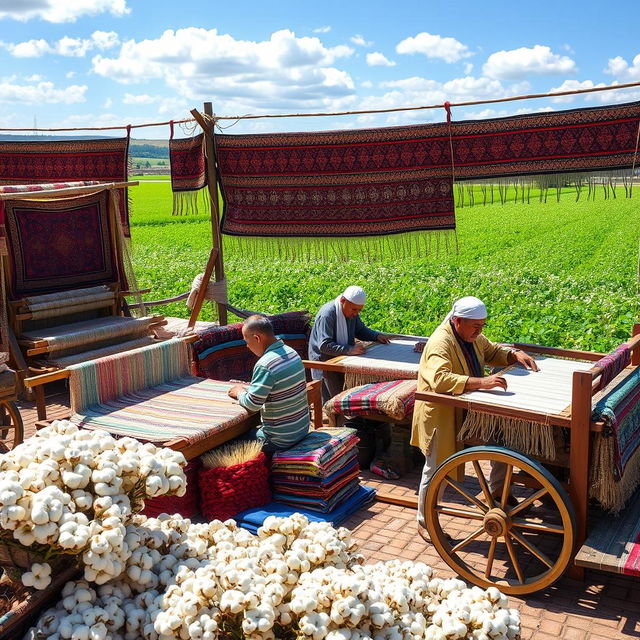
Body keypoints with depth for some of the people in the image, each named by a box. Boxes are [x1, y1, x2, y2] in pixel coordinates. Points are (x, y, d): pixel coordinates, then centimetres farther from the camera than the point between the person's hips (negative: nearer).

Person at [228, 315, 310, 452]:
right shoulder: (291, 352, 2)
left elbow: (252, 404, -20)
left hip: (280, 440, -8)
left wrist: (239, 393, -1)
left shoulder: (265, 365, -25)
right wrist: (247, 388, 10)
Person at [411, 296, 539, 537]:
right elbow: (440, 379, -41)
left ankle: (497, 488, 30)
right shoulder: (440, 343, -25)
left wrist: (515, 354, 2)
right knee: (436, 470, -2)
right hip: (441, 415, -8)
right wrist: (481, 382, -46)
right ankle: (425, 523, 15)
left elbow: (492, 351, 22)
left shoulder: (472, 336, 4)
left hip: (470, 409, 9)